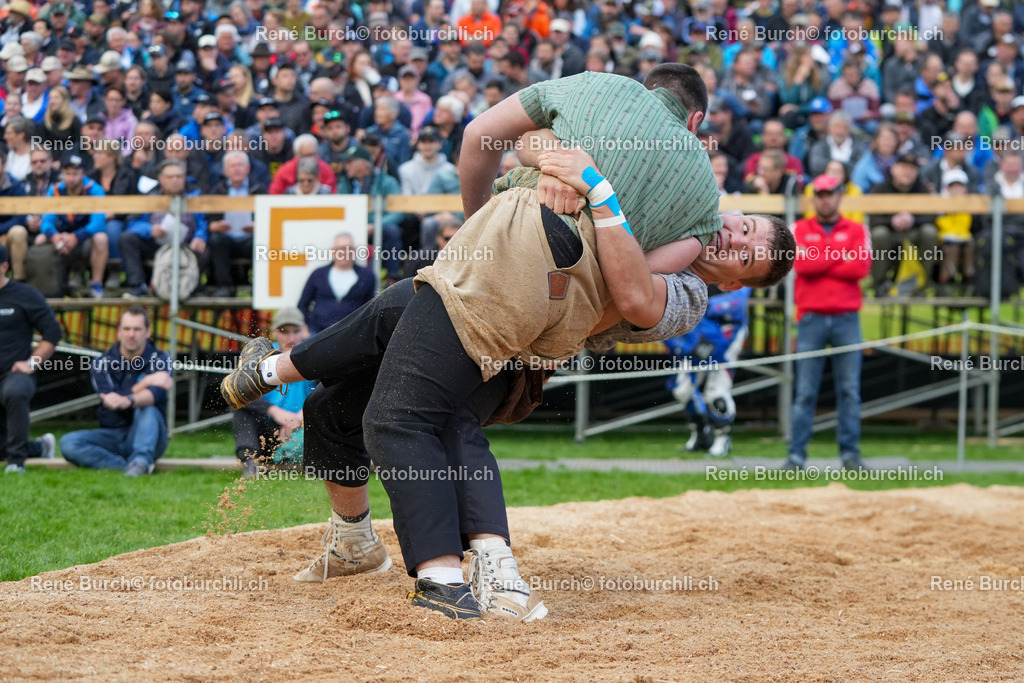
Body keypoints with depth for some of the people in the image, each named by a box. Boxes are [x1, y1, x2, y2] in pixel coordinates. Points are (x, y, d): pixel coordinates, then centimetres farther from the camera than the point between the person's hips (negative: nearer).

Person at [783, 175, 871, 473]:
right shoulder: (800, 230, 10)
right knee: (805, 390, -3)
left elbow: (862, 267, -6)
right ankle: (796, 455, -3)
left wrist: (819, 264, -4)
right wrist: (841, 256, -3)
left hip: (847, 318, 1)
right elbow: (800, 263, -8)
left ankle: (850, 453, 3)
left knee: (850, 389, -1)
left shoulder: (856, 231, 10)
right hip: (811, 319, -1)